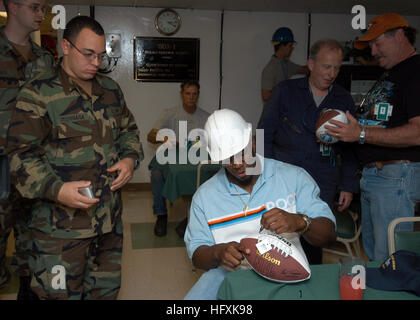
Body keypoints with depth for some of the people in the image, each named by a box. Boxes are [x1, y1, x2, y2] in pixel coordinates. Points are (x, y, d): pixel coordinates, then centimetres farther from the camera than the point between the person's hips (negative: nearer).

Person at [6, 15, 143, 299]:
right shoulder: (38, 94, -9)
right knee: (61, 293, 4)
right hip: (61, 225, -5)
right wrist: (56, 189, -25)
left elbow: (129, 130, 20)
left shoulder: (111, 90, 10)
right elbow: (22, 155, -11)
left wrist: (130, 158, -2)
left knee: (107, 288, 19)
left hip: (110, 218, 6)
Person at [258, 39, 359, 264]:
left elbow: (350, 148, 14)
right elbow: (265, 134, 4)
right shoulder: (286, 91, 4)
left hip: (322, 186, 1)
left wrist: (348, 186, 7)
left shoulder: (344, 100, 9)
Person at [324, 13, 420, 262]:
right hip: (372, 176, 10)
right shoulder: (388, 76, 21)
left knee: (389, 263, -4)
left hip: (397, 177, -10)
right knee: (372, 257, 16)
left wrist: (362, 134, -23)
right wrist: (342, 131, 9)